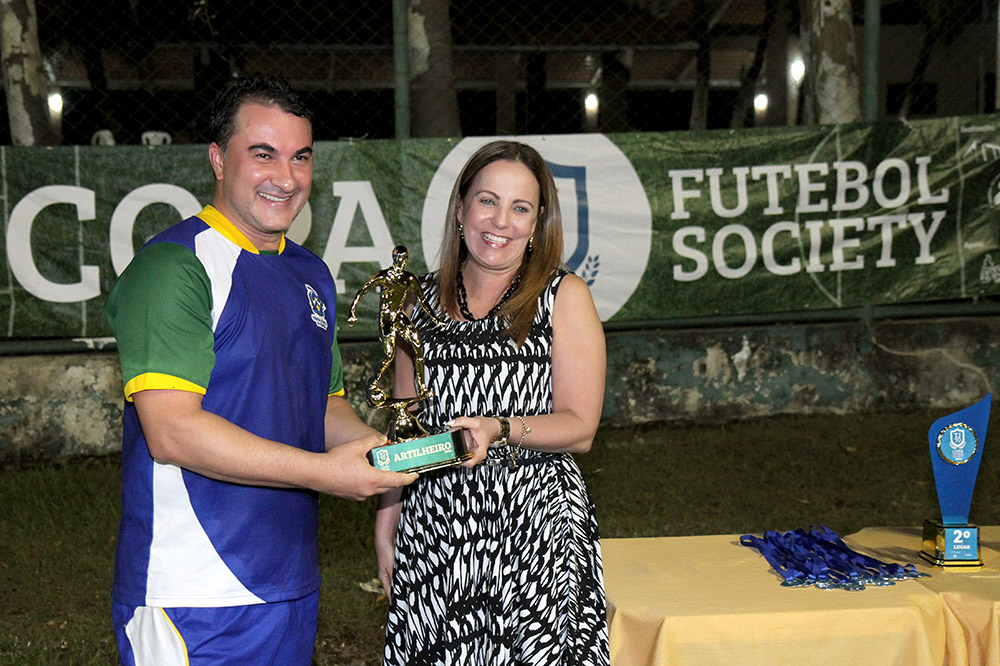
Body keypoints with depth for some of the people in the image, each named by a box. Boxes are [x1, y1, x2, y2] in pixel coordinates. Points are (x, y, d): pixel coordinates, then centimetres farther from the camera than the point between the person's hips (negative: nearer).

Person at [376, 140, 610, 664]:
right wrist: (386, 522, 11)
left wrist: (499, 429, -19)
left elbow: (580, 428, -3)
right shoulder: (423, 299, 11)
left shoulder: (564, 296, 1)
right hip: (433, 521, 3)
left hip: (536, 520, -3)